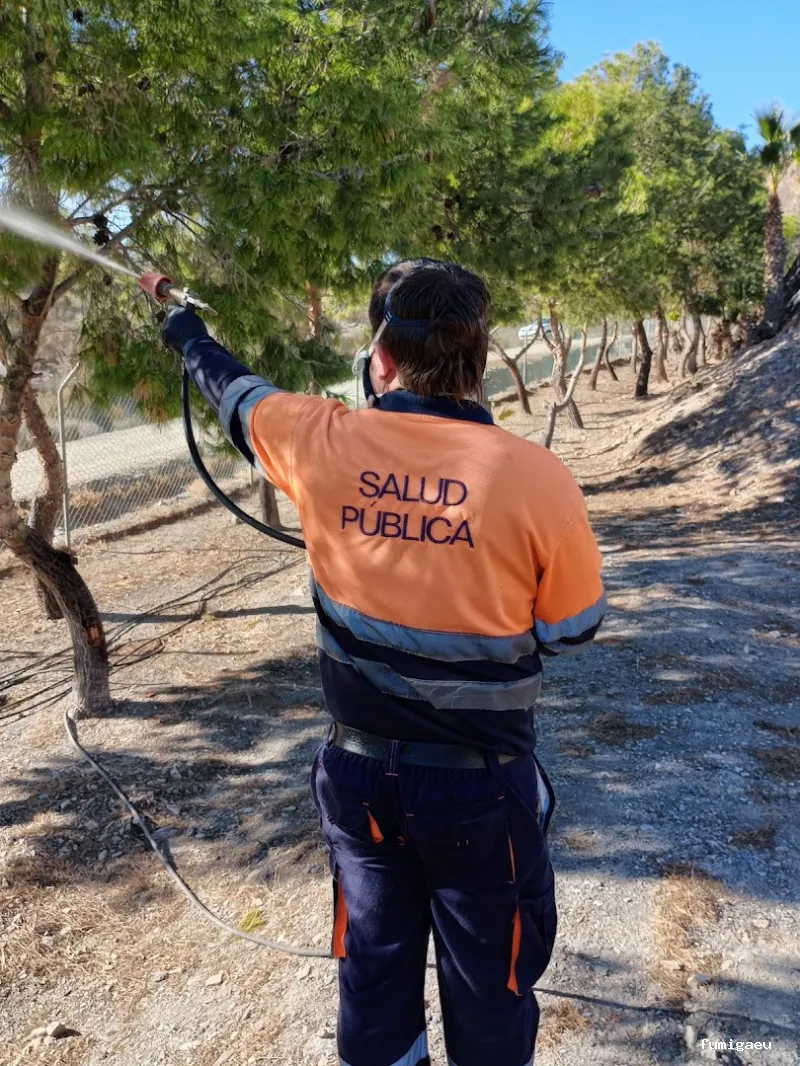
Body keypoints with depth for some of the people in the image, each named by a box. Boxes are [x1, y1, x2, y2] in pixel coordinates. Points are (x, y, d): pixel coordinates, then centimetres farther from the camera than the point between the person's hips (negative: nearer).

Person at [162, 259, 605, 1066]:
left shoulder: (321, 445, -13)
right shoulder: (536, 476, -19)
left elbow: (236, 394, 9)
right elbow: (572, 629, -6)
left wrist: (191, 338, 31)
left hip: (360, 773, 3)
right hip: (482, 786, -2)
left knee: (374, 966, 24)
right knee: (487, 979, 20)